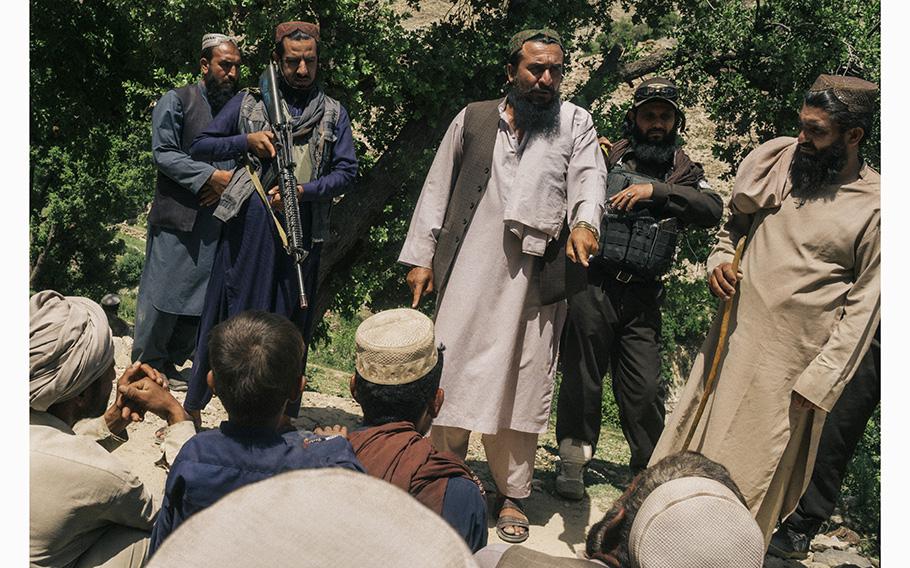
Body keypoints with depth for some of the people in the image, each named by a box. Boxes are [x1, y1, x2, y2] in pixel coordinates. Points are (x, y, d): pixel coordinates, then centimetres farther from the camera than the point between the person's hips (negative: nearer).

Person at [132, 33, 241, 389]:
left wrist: (231, 181, -7)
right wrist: (211, 176, -15)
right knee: (163, 295, -2)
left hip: (219, 222, 5)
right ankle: (147, 366, 11)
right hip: (178, 217, -5)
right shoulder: (177, 101, 0)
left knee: (201, 300, 7)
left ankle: (171, 364, 19)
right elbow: (163, 153, -9)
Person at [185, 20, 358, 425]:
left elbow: (346, 173, 6)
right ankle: (193, 406, 14)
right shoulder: (248, 103, 10)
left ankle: (282, 418, 16)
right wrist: (247, 141, -6)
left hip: (303, 230, 1)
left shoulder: (333, 114, 13)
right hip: (248, 224, -1)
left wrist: (303, 190, -11)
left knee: (291, 322, 6)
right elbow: (199, 147, 10)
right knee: (231, 314, 1)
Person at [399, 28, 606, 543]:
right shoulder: (474, 119, 12)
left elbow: (590, 177, -5)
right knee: (452, 375, 0)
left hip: (536, 277, 0)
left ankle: (512, 496, 17)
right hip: (469, 270, 1)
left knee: (521, 383, 4)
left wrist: (584, 221, -27)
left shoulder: (576, 124, 11)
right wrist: (420, 257, 7)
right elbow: (438, 188, 13)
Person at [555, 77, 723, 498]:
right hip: (592, 286, -2)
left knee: (645, 388, 4)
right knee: (582, 377, 6)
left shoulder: (684, 171, 11)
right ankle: (573, 460, 23)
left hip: (642, 298, 2)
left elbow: (712, 210, -8)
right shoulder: (606, 156, 4)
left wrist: (655, 190, -16)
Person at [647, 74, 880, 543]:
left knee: (752, 474, 6)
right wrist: (718, 261, -2)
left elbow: (863, 306, -9)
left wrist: (819, 381, -11)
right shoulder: (775, 159, 2)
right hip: (732, 339, 5)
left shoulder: (873, 205, -11)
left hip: (792, 362, -4)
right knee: (690, 443, 12)